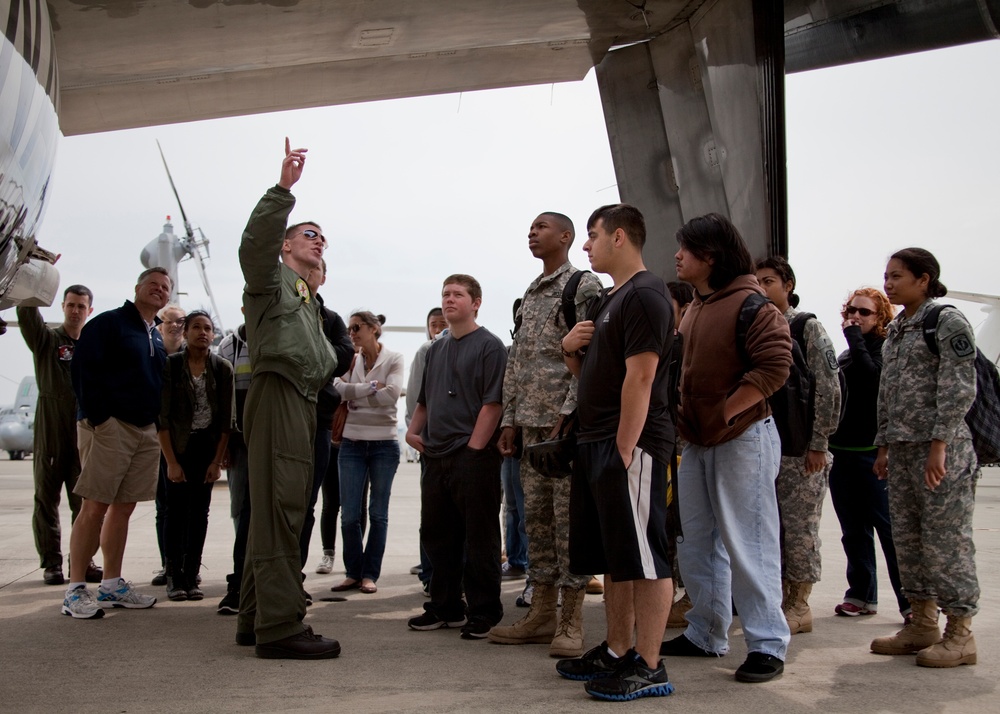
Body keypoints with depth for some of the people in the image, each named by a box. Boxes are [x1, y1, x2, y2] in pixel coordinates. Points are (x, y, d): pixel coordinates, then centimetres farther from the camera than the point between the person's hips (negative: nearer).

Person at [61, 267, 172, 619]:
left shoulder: (157, 338, 19)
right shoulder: (108, 323, -3)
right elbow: (83, 370, -11)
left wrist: (158, 421, 11)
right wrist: (97, 418, -16)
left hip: (145, 431, 7)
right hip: (109, 425, -7)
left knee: (124, 507, 9)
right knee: (95, 507, -7)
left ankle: (112, 584, 15)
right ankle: (75, 590, -2)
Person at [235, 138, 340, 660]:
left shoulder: (309, 300, 31)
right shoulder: (271, 276, 4)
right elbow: (255, 241, -18)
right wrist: (283, 190, -28)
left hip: (301, 401, 10)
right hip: (276, 393, -10)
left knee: (279, 511, 11)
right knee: (278, 509, -14)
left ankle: (256, 619, 17)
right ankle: (280, 626, -16)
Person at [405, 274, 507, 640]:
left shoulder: (489, 346, -5)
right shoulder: (437, 348, 18)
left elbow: (493, 403, -13)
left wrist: (474, 447, -18)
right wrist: (414, 430, 9)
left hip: (473, 456, -8)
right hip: (435, 457, 8)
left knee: (479, 539, 0)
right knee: (437, 536, 13)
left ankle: (484, 613, 8)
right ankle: (445, 607, 24)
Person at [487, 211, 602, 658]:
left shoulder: (584, 286, -3)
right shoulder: (529, 295, 21)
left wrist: (567, 415, -18)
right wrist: (509, 420, 13)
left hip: (565, 421, -8)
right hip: (530, 423, 8)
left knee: (569, 517, -5)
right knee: (536, 516, 9)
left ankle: (571, 621, 1)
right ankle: (542, 612, 17)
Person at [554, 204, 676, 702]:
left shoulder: (644, 295, -11)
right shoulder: (606, 301, 20)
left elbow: (640, 377, -19)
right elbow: (587, 373, 26)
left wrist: (624, 449, -23)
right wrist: (570, 348, 4)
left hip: (630, 445, -10)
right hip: (595, 443, 10)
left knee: (643, 557, -6)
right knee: (613, 557, 14)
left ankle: (648, 667, -1)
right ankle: (617, 653, 22)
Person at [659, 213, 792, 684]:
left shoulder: (751, 304, -12)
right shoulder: (694, 308, 15)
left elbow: (774, 367, -21)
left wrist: (722, 414, -19)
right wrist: (682, 415, 9)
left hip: (742, 438, -9)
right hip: (696, 441, 9)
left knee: (747, 544, -4)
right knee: (697, 543, 13)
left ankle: (767, 645, 5)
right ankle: (706, 635, 25)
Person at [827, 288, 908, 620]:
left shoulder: (887, 349, -3)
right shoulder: (844, 355, 18)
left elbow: (872, 376, -23)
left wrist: (854, 336, -14)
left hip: (873, 452, -7)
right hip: (841, 452, 7)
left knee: (888, 527, -8)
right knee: (853, 530, 11)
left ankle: (911, 600, -4)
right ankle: (862, 595, 19)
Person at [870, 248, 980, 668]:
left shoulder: (947, 322, -7)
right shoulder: (895, 330, 16)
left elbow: (959, 390, -14)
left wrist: (939, 444, -19)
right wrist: (884, 445, 16)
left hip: (939, 449, -8)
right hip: (902, 449, 8)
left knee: (945, 539, -4)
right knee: (907, 538, 10)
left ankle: (960, 633, 5)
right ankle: (922, 625, 20)